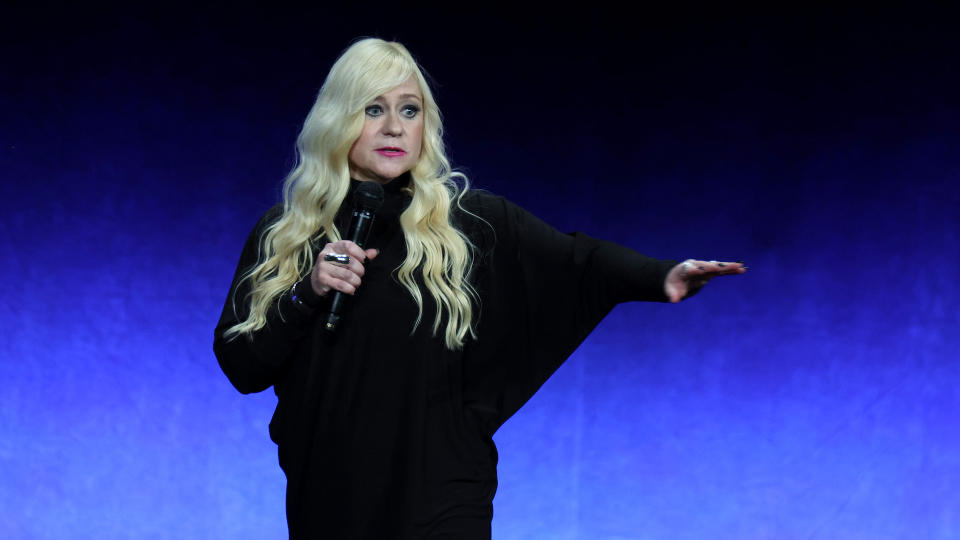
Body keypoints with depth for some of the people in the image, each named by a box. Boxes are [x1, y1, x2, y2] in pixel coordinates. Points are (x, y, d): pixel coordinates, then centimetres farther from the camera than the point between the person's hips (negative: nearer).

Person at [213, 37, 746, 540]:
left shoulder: (467, 222, -2)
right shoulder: (282, 234, 3)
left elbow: (572, 258, -14)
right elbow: (240, 367, 1)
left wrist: (660, 276, -31)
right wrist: (307, 292, -14)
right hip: (323, 496, 2)